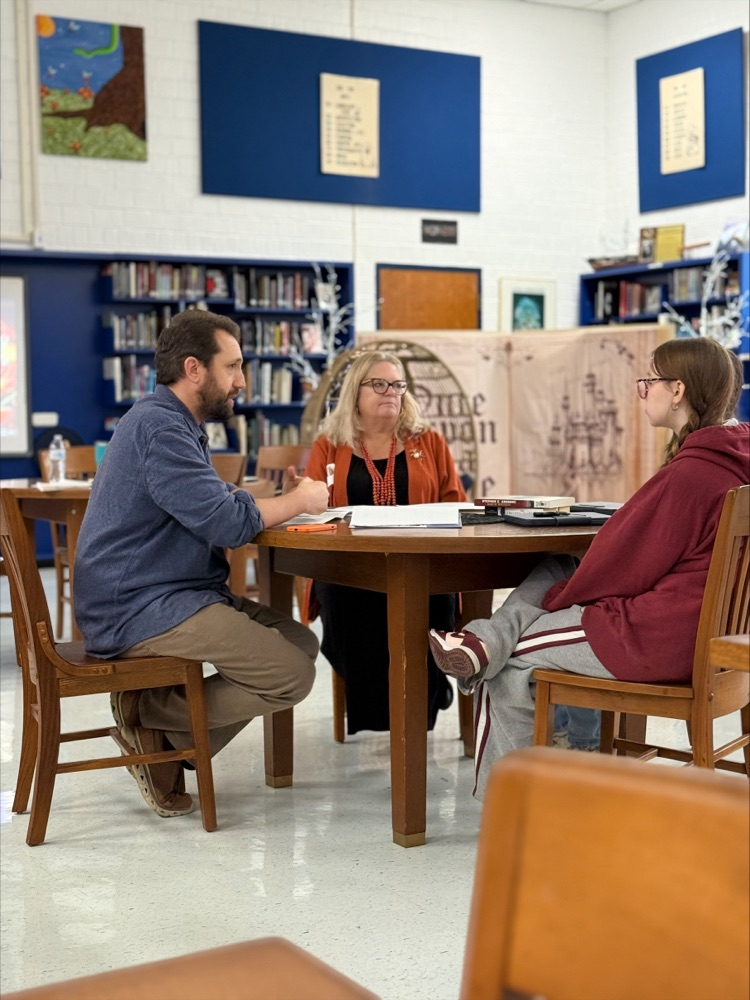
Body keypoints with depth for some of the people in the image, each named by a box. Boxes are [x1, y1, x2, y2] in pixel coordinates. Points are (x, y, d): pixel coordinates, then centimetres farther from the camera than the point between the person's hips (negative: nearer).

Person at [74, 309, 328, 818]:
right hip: (141, 608, -11)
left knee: (301, 642, 6)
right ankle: (149, 714, -2)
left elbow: (216, 504, 18)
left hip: (174, 594, 11)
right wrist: (297, 501, -6)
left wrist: (282, 498, 1)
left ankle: (172, 748, 4)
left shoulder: (178, 424, 17)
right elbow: (227, 523, -23)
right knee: (291, 675, -16)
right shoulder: (159, 426, -18)